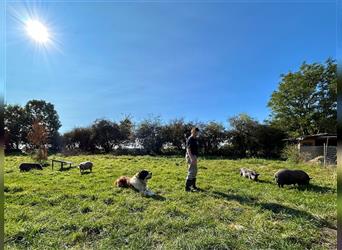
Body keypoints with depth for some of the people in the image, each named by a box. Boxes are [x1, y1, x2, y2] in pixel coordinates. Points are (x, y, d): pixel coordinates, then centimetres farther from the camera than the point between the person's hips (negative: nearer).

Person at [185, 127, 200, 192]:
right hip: (191, 157, -10)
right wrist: (191, 158, -28)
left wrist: (195, 158, 19)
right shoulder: (189, 139, -14)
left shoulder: (195, 139, 14)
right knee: (191, 172, -9)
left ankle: (193, 186, 25)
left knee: (195, 172, 15)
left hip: (194, 157, 10)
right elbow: (188, 149, -21)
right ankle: (187, 187, -2)